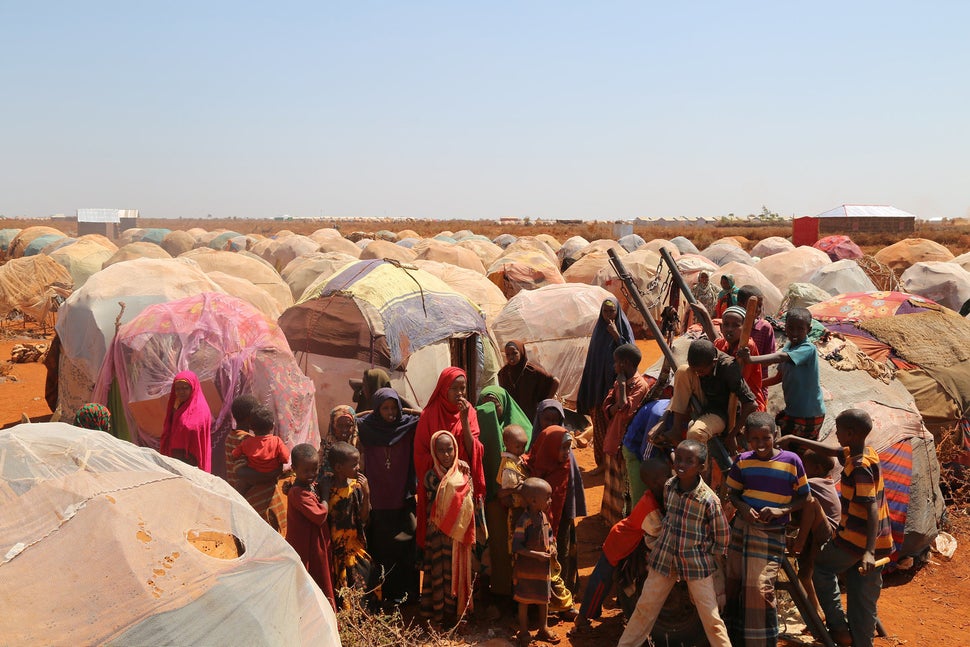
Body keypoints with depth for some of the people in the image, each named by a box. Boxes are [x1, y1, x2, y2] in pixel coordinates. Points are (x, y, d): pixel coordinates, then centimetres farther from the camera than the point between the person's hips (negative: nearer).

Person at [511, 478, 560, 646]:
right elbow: (516, 546, -26)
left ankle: (543, 629, 37)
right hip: (527, 568, -7)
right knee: (524, 600, 8)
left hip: (543, 565, 7)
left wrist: (552, 547, -2)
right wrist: (536, 555, -28)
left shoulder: (543, 516, -1)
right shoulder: (524, 521, -25)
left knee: (544, 598, 19)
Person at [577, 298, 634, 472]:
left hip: (615, 381, -5)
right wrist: (590, 384, 12)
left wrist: (616, 335, -21)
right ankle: (602, 461, 15)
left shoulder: (624, 328, -5)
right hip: (598, 382, 5)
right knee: (599, 422, 6)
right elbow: (593, 356, 13)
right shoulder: (599, 328, 9)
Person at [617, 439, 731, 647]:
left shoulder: (709, 500, -19)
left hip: (697, 564, -4)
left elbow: (721, 540, -7)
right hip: (665, 558, 4)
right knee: (645, 608, 12)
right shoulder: (668, 487, -5)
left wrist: (701, 557, -3)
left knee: (711, 618, 3)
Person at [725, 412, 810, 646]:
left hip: (771, 533, -4)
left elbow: (803, 497, -1)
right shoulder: (743, 461, -1)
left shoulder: (791, 460, -9)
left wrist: (781, 510, -17)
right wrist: (743, 508, -11)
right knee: (733, 584, 9)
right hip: (742, 528, 4)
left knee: (760, 588, -10)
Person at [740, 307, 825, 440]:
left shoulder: (808, 349, -21)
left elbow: (781, 357, -39)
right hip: (792, 410, 8)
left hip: (809, 414, -8)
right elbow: (780, 377, 15)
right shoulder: (788, 347, 6)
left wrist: (751, 359, -50)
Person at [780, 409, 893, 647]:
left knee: (820, 568, 16)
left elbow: (872, 507, -27)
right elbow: (831, 451, 21)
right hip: (877, 542, 8)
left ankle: (839, 628, 15)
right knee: (864, 602, 13)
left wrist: (869, 551, -31)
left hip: (855, 540, -8)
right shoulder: (869, 453, 6)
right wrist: (796, 439, 23)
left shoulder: (860, 467, -20)